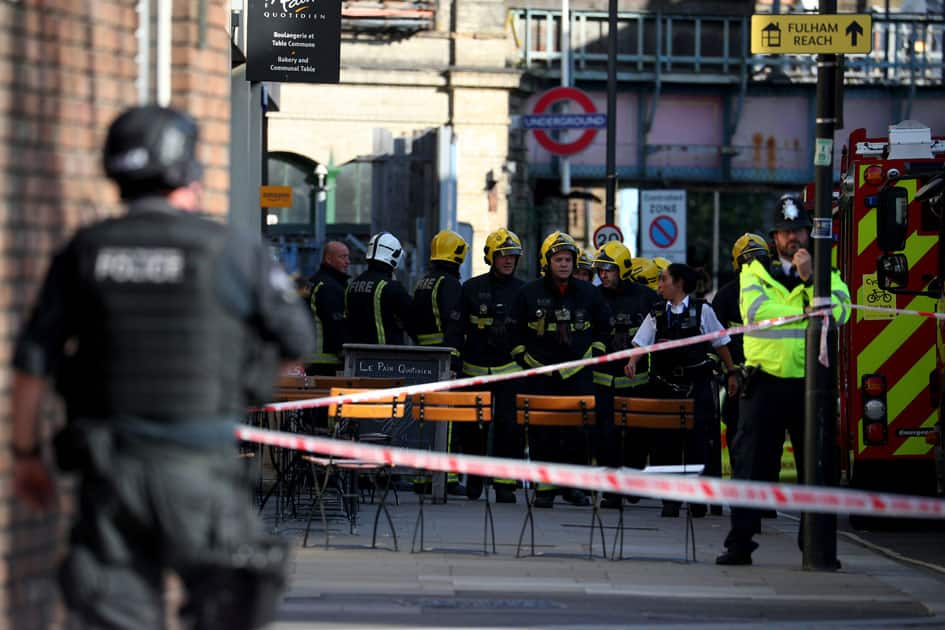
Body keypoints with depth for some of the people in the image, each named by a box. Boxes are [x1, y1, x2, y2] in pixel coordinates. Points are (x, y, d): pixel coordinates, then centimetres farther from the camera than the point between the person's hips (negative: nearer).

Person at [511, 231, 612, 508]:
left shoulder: (588, 293, 7)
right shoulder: (529, 293, 3)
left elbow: (603, 326, 19)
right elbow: (516, 329, 12)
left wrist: (595, 354, 10)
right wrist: (521, 357, 4)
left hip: (578, 374, 1)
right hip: (540, 375, -1)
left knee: (579, 432, -2)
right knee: (544, 433, -4)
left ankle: (573, 484, 9)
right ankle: (545, 487, 1)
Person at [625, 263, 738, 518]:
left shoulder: (701, 310, 0)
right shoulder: (656, 313, 9)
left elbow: (720, 344, 6)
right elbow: (641, 343, 5)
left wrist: (731, 373, 6)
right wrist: (632, 362, -14)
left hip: (697, 385, -3)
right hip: (666, 386, 3)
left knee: (698, 441, -3)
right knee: (664, 440, 0)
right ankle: (670, 499, 7)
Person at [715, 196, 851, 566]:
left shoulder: (827, 275, 11)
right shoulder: (756, 273, 9)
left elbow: (838, 313, -8)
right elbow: (754, 310, -9)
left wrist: (810, 279, -15)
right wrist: (805, 312, -6)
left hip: (811, 383, 1)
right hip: (765, 380, -1)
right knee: (751, 464, -2)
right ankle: (739, 543, 1)